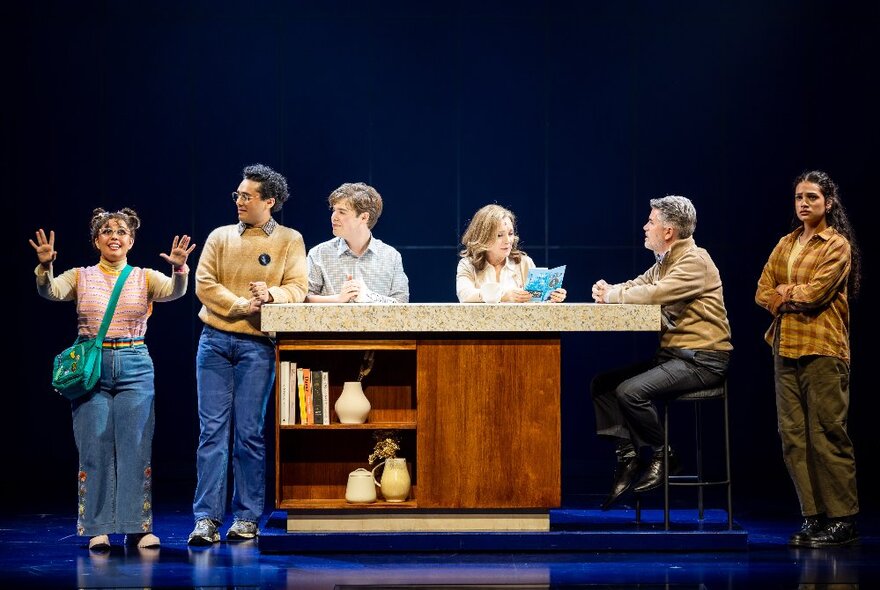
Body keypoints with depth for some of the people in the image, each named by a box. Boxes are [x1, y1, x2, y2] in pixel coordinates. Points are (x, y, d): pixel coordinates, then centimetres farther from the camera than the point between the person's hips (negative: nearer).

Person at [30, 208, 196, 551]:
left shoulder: (145, 278, 7)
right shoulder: (80, 277, 7)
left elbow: (174, 292, -11)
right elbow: (50, 291, -10)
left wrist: (179, 269, -32)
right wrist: (45, 266, -30)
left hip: (135, 367, 0)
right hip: (91, 366, 0)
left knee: (136, 447, -1)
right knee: (95, 448, -1)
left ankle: (138, 527, 4)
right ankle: (98, 528, 4)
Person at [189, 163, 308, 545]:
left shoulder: (289, 241, 5)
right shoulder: (220, 237, 9)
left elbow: (297, 289, -3)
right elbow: (204, 285, 0)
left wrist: (271, 294, -24)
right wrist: (241, 305, -13)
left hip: (257, 346, -2)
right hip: (215, 341, 2)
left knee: (249, 432, 0)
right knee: (212, 429, -2)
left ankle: (247, 518, 7)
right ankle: (207, 518, -2)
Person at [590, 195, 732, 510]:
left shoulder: (695, 261, -15)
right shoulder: (665, 261, 17)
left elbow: (654, 294, -27)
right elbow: (636, 286, 18)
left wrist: (612, 295, -12)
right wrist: (606, 290, -5)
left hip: (701, 359, -10)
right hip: (671, 354, 10)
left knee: (630, 391, -26)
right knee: (602, 383, 2)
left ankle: (664, 456, -6)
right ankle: (627, 455, -2)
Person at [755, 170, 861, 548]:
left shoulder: (837, 245, -2)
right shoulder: (786, 244, 18)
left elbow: (816, 292, -13)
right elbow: (763, 293, 12)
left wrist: (785, 292, 2)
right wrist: (796, 297, -4)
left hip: (823, 348, -7)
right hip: (786, 346, 7)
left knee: (827, 434, -8)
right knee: (793, 435, 3)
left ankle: (843, 520, -3)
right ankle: (813, 516, 8)